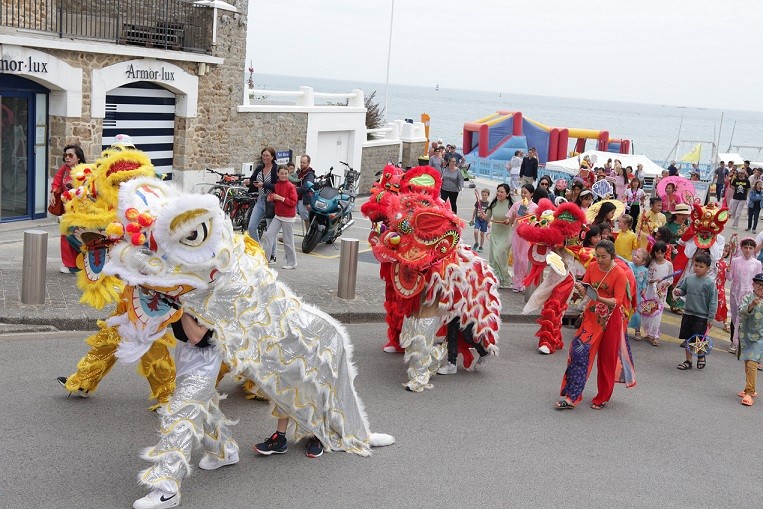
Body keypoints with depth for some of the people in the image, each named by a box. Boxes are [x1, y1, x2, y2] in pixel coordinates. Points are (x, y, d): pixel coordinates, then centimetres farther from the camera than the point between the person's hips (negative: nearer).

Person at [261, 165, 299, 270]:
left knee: (288, 241, 0)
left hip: (288, 217, -6)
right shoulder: (276, 185, 8)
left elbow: (293, 202, -15)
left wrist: (281, 198, -21)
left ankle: (292, 263, 12)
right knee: (268, 235, -3)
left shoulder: (291, 186, -11)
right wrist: (271, 199, 0)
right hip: (278, 216, 6)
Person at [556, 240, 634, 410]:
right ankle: (571, 397, -6)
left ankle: (602, 398, 23)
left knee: (607, 358, 7)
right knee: (579, 351, -8)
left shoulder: (620, 274, -14)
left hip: (611, 319, -3)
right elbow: (585, 290, 4)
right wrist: (581, 289, -20)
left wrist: (600, 298, -35)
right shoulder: (592, 267, -1)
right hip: (592, 316, 3)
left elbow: (618, 301, -18)